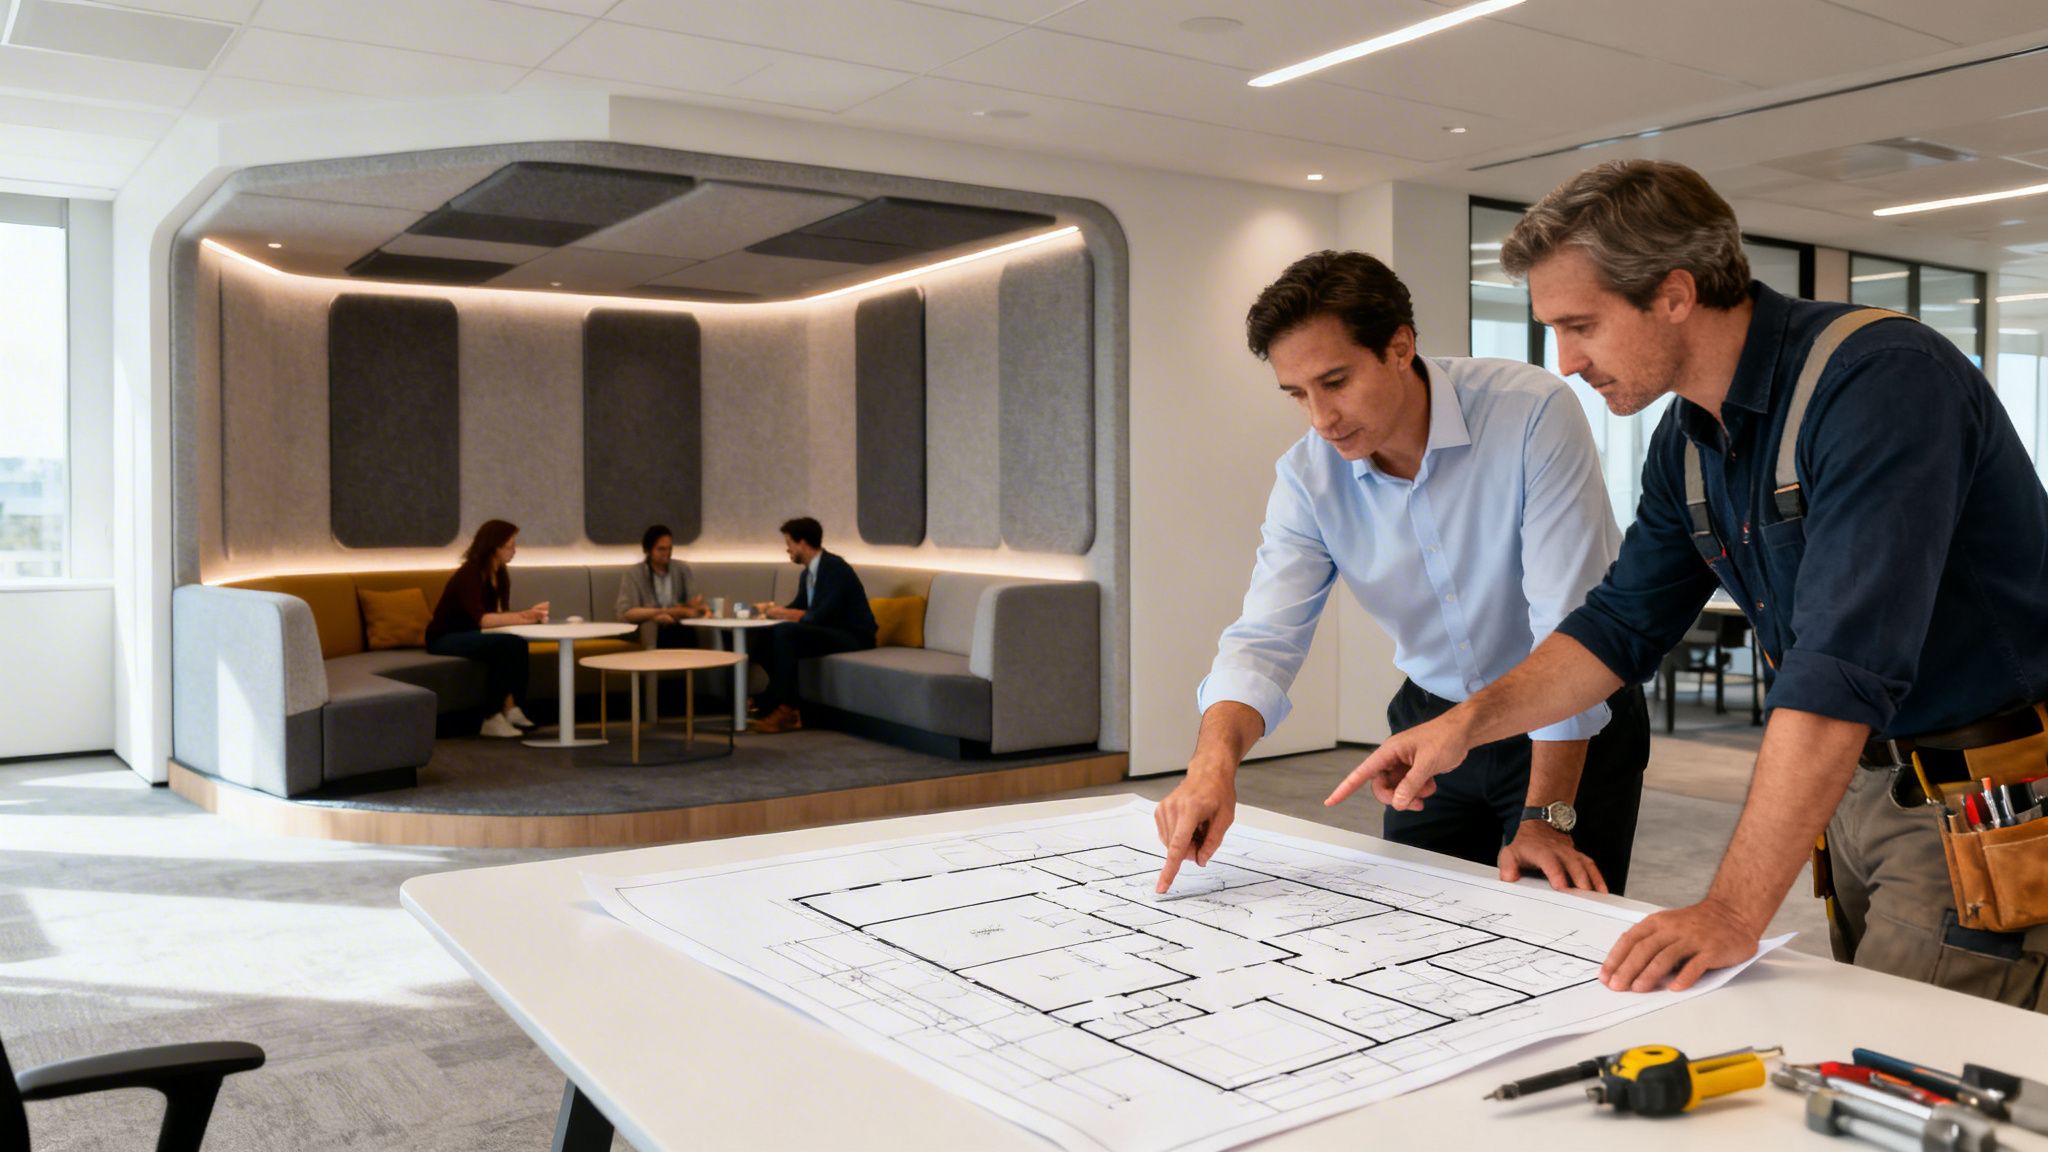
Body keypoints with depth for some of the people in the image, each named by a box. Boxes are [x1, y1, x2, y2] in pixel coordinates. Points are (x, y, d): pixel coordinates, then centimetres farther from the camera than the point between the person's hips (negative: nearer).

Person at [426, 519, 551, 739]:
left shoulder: (499, 574, 2)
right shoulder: (469, 574, -23)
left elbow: (495, 616, -4)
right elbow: (481, 620, -36)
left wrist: (528, 616, -23)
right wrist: (523, 617, -42)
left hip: (468, 636, 7)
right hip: (443, 638, -7)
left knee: (517, 643, -22)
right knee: (504, 644, -31)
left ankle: (510, 709, -21)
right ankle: (492, 718, -26)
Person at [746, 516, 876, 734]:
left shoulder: (835, 569, -17)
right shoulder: (808, 573, 10)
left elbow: (820, 617, -25)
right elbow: (799, 607, 22)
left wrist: (783, 614, -12)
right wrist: (775, 608, 1)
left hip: (853, 637, -9)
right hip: (829, 632, 9)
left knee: (785, 631, -27)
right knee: (766, 635, -4)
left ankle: (786, 711, -25)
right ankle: (773, 700, -2)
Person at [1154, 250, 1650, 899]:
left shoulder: (1533, 414, -25)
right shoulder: (1307, 477, -12)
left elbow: (1569, 621, -26)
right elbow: (1266, 638, -18)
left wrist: (1546, 818, -27)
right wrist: (1215, 757, -40)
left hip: (1576, 726, -3)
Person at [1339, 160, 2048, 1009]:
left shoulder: (1880, 381, -23)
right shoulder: (1687, 443, 4)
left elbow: (1841, 669, -31)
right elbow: (1623, 623, 13)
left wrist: (1734, 910, -33)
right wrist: (1465, 725, 0)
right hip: (1860, 783, 7)